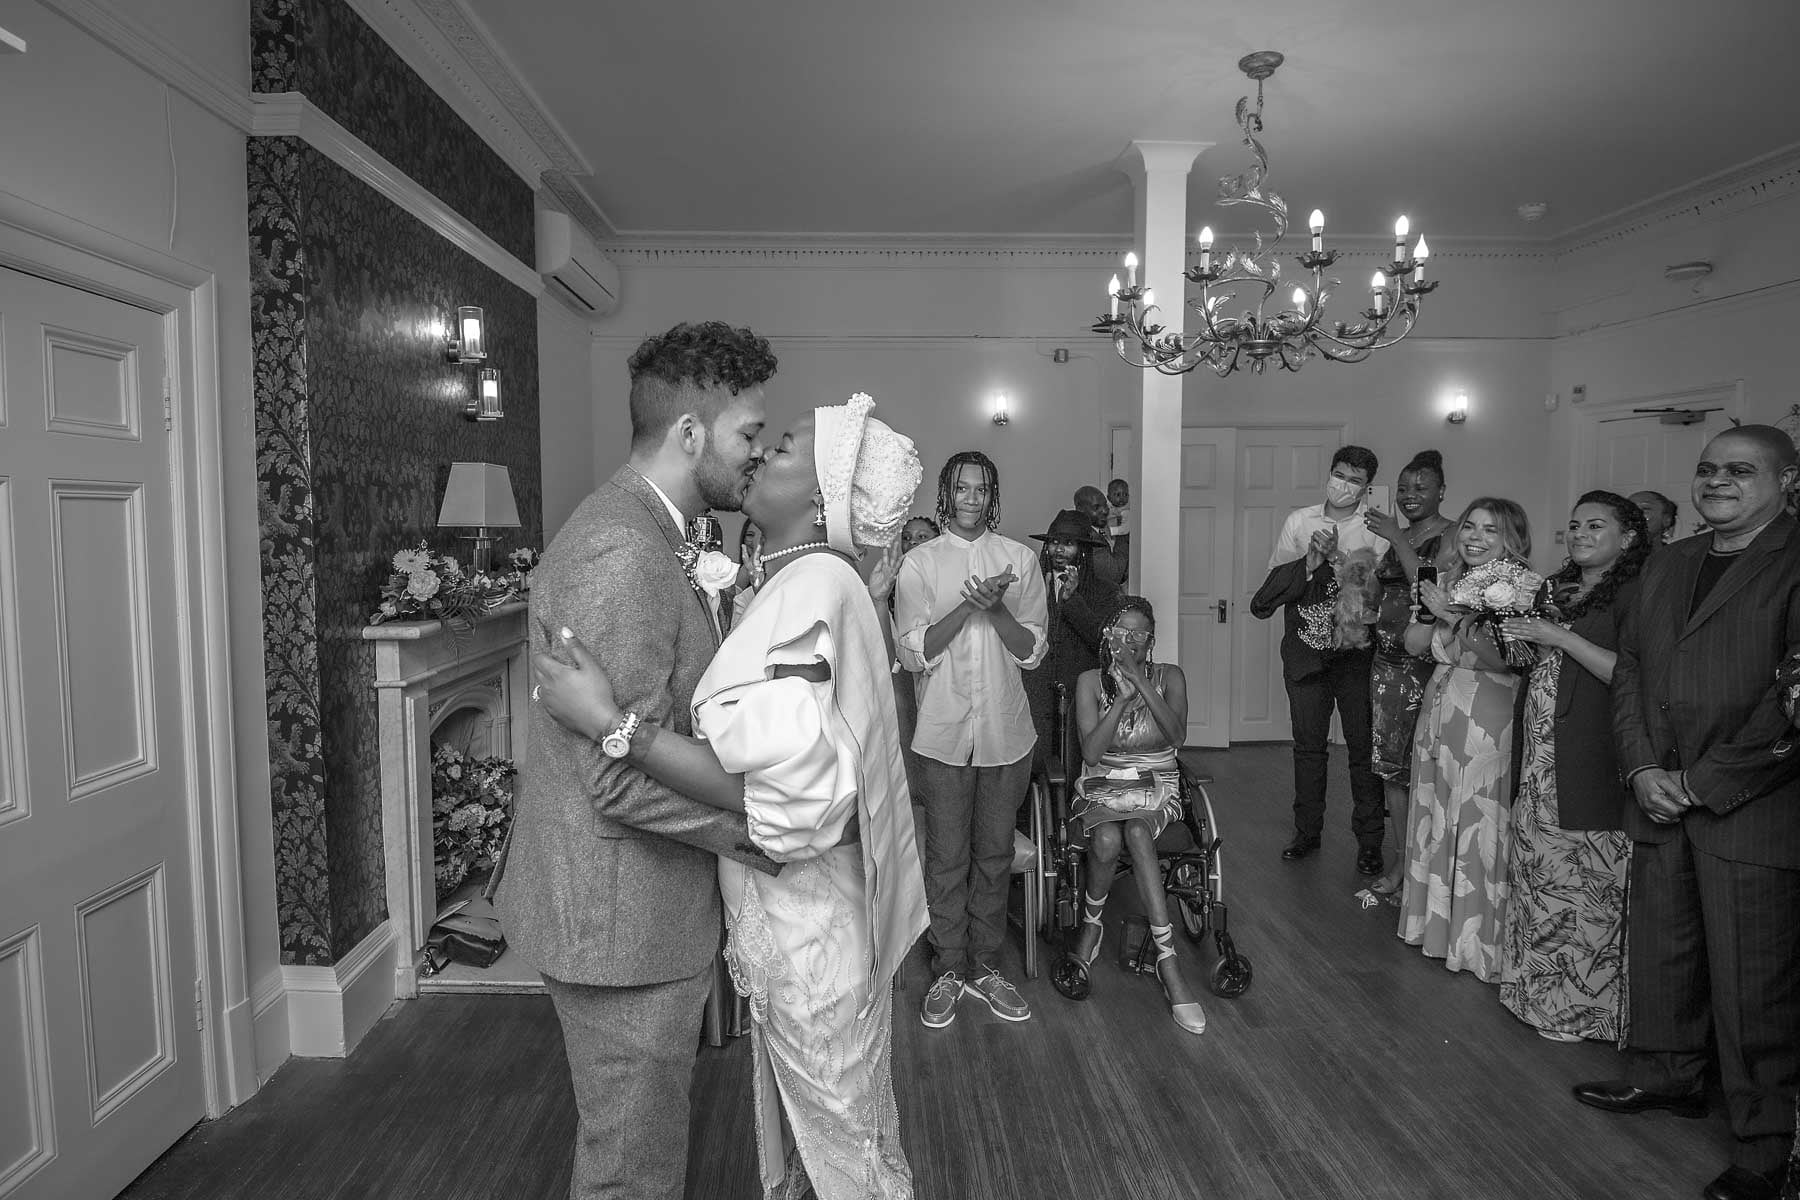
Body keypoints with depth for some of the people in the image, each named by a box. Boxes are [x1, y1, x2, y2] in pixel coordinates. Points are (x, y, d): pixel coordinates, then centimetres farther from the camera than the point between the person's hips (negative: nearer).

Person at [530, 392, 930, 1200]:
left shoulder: (816, 587, -24)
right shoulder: (802, 583, 7)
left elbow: (781, 790, -33)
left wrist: (611, 724, -30)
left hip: (809, 920, -9)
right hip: (784, 914, 9)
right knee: (790, 1126, 26)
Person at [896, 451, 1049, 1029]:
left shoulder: (1020, 559, 5)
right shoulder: (919, 563, 1)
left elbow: (1032, 651, 1)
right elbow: (913, 653, -7)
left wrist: (996, 608, -16)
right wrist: (968, 605, -18)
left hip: (1006, 730, 2)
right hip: (945, 729, -2)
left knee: (995, 853, 11)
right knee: (947, 856, 6)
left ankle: (986, 967, 26)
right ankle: (948, 970, 21)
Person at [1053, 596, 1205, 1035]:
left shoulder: (1169, 677, 3)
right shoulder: (1091, 681, 1)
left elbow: (1177, 735, -16)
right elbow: (1091, 752, -10)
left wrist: (1141, 681, -22)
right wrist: (1124, 697, -17)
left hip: (1157, 788, 0)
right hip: (1103, 787, 0)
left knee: (1136, 832, -35)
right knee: (1107, 839, -33)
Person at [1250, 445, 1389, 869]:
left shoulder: (1376, 529, -4)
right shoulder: (1299, 521, 3)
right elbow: (1276, 582, -2)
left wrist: (1334, 555, -23)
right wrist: (1311, 560, -17)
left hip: (1356, 649, -2)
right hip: (1305, 650, 2)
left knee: (1363, 747, 4)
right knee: (1308, 746, 13)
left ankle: (1369, 841, 18)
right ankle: (1307, 831, 27)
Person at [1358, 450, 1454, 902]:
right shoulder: (1398, 535, 15)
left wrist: (1397, 539, -19)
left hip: (1426, 661, -7)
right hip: (1388, 660, 7)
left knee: (1419, 767, -4)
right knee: (1390, 764, 9)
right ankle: (1401, 862, 18)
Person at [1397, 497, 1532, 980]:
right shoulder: (1450, 582, 9)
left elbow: (1506, 658, -22)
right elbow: (1414, 644, 7)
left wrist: (1455, 616, -19)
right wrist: (1440, 612, -9)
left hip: (1487, 721, -6)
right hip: (1438, 713, 6)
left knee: (1479, 827, 1)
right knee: (1435, 820, 15)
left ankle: (1477, 940, 17)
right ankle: (1437, 923, 31)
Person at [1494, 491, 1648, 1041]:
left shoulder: (1634, 594, -7)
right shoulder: (1555, 588, 15)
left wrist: (1557, 636, -17)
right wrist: (1515, 637, 4)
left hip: (1594, 759, -7)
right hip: (1541, 751, 7)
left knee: (1587, 875, -2)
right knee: (1537, 866, 12)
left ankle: (1589, 996, 13)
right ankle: (1541, 981, 26)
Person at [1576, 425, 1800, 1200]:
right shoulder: (1668, 563, 13)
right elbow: (1630, 670, 12)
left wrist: (1701, 783, -13)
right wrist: (1642, 770, 0)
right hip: (1660, 798, 6)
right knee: (1657, 949, 17)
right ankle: (1666, 1074, 38)